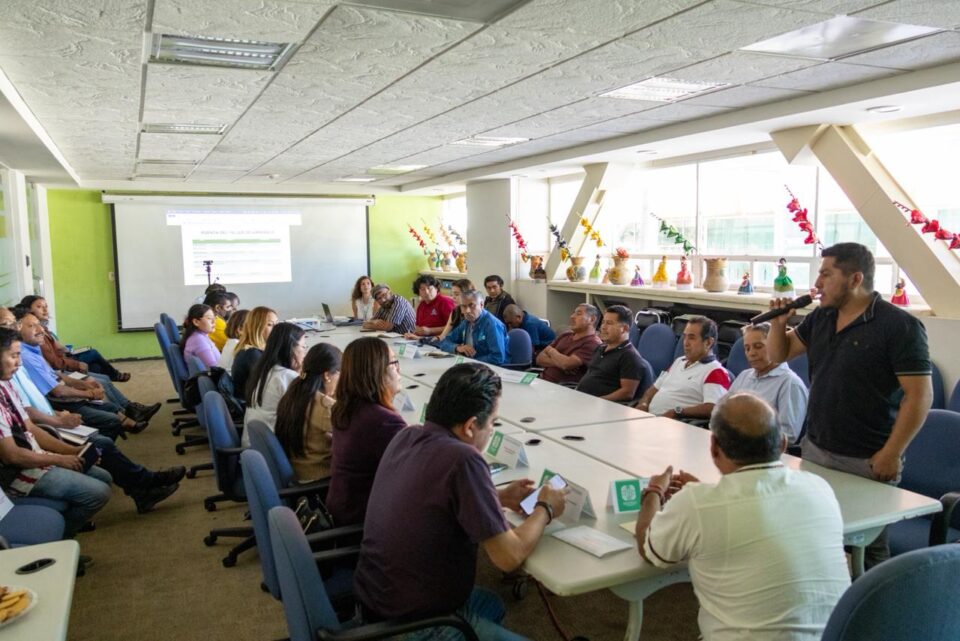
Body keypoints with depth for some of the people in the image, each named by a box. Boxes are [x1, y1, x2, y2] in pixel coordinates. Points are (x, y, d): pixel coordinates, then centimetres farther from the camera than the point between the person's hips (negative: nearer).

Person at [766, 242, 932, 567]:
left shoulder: (900, 326, -13)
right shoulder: (820, 317, 7)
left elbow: (920, 395, -14)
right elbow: (779, 354, 17)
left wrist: (892, 453, -16)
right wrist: (778, 322, -3)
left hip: (867, 461, -6)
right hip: (814, 449, 6)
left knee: (866, 546, 8)